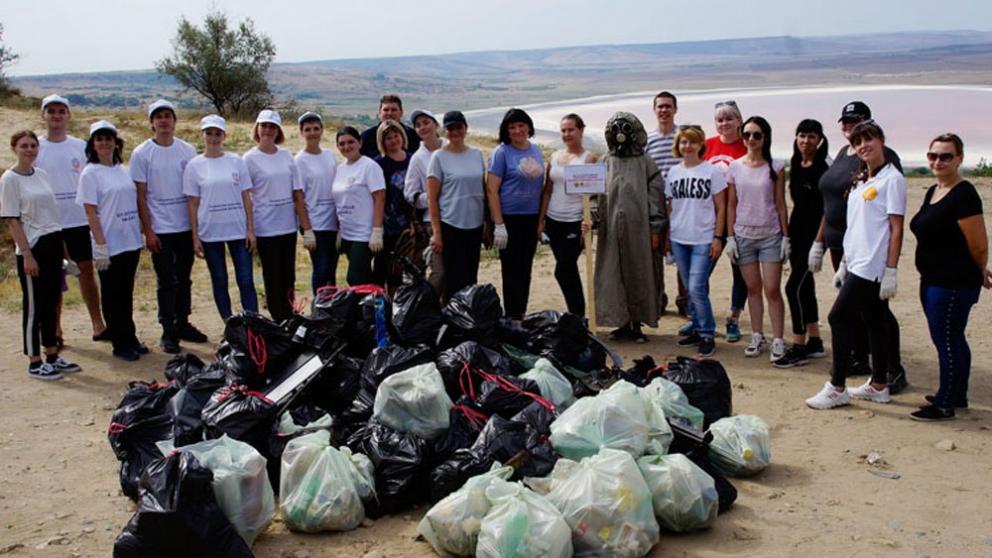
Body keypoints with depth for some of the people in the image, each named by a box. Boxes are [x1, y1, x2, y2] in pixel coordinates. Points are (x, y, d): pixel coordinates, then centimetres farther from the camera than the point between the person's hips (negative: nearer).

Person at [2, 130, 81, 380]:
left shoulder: (42, 175, 11)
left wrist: (61, 245, 13)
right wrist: (27, 254, -15)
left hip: (52, 244, 6)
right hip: (31, 248, -6)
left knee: (50, 302, 13)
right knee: (33, 305, 1)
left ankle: (52, 355, 24)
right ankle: (35, 362, 9)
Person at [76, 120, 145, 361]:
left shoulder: (122, 169, 10)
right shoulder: (90, 173, -7)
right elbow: (90, 212, -11)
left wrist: (142, 231, 11)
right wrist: (100, 245, -16)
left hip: (131, 242, 6)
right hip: (110, 245, -6)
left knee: (126, 293, 14)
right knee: (112, 295, 4)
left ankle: (130, 338, 23)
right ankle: (120, 343, 12)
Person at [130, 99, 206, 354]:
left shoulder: (187, 150, 5)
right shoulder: (142, 153, -4)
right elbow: (140, 196, -5)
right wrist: (148, 231, -9)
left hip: (185, 226, 4)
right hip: (160, 229, -3)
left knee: (184, 279, 13)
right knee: (166, 282, 1)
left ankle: (182, 324, 26)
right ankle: (168, 331, 9)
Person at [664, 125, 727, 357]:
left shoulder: (712, 172, -4)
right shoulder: (673, 172, 8)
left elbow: (721, 208, -3)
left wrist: (718, 238, -8)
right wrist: (667, 237, 10)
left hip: (703, 240, -4)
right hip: (679, 240, 5)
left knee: (697, 288, -11)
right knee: (690, 289, 11)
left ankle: (708, 335, 0)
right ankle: (697, 330, 22)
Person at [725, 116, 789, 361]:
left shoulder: (775, 167, -1)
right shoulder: (735, 167, 3)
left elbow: (780, 204, 1)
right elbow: (731, 204, 7)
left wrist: (786, 237, -2)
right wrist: (730, 237, 2)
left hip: (770, 235, -2)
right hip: (743, 235, 2)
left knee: (772, 290, -4)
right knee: (752, 288, 8)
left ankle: (778, 340, 3)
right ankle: (757, 337, 18)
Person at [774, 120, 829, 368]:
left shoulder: (824, 168, -11)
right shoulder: (796, 166, 11)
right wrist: (789, 234, 15)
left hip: (814, 233, -8)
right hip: (797, 231, 8)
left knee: (794, 287, -10)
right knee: (805, 286, 12)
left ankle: (798, 347, -2)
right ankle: (814, 342, 22)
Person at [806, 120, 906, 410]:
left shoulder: (892, 180, -9)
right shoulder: (861, 181, 16)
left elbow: (896, 229, -13)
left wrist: (891, 271, -17)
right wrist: (844, 263, 18)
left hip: (873, 266, -8)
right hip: (857, 263, 8)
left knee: (839, 317, -10)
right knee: (874, 321, 13)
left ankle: (837, 388, -3)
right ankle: (879, 385, 21)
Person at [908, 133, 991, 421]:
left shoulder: (964, 195, -17)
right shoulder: (933, 192, 11)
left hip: (955, 284, -9)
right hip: (933, 281, 9)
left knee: (946, 341, -2)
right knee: (952, 340, 18)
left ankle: (944, 405, 7)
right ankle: (956, 395, 31)